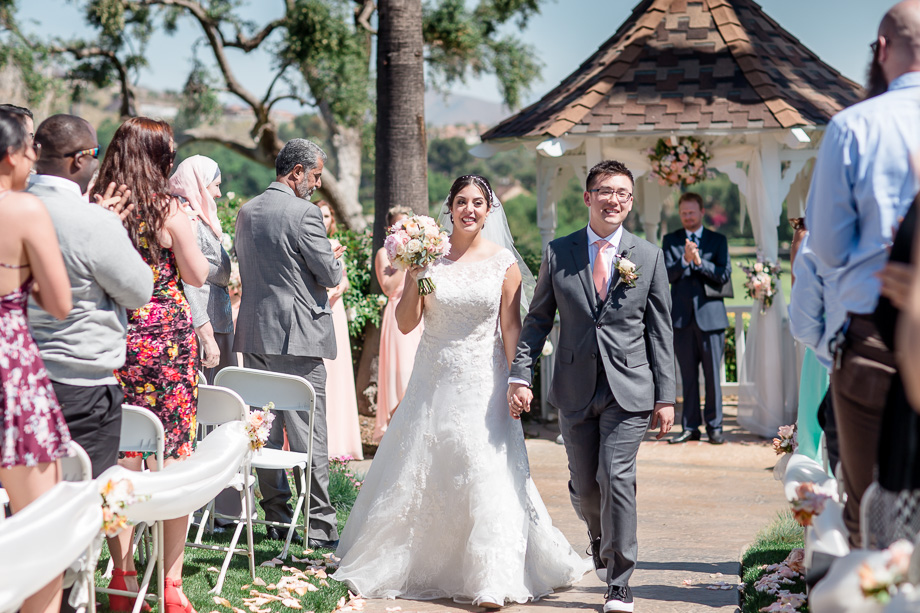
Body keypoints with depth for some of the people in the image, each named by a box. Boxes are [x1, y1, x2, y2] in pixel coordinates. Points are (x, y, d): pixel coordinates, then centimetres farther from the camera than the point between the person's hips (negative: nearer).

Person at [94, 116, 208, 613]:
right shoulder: (167, 208, -8)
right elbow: (197, 275, 0)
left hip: (115, 342, 4)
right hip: (167, 338, -4)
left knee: (123, 459, 8)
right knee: (174, 458, 3)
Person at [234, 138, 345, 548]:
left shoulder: (246, 212, 10)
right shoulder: (303, 214, -14)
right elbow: (330, 275, -13)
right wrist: (334, 259, 11)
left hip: (254, 335, 7)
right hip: (297, 335, -7)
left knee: (266, 430, 12)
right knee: (308, 434, -4)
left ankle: (276, 518, 18)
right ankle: (320, 526, -1)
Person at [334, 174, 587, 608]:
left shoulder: (503, 262, -1)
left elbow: (511, 328, 0)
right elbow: (406, 323, 1)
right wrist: (414, 277, -12)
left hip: (483, 383, -2)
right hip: (434, 381, 2)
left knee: (487, 477, -6)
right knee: (418, 472, 9)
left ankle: (491, 584, -4)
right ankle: (406, 568, 26)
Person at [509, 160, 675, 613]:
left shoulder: (649, 257, 3)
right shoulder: (558, 253, 5)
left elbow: (660, 331, 4)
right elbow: (537, 319, 8)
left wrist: (666, 396, 0)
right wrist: (520, 375, -3)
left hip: (629, 389, -2)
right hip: (576, 389, 2)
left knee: (616, 478, -12)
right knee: (584, 486, 8)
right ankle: (603, 545, 39)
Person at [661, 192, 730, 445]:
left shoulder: (718, 240, 8)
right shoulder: (670, 241, 10)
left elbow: (724, 275, -3)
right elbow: (666, 275, -1)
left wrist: (700, 262, -15)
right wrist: (684, 260, -18)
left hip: (710, 314, -1)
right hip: (682, 316, 1)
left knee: (712, 375, -1)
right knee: (688, 376, 5)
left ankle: (714, 426, 6)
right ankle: (690, 427, 10)